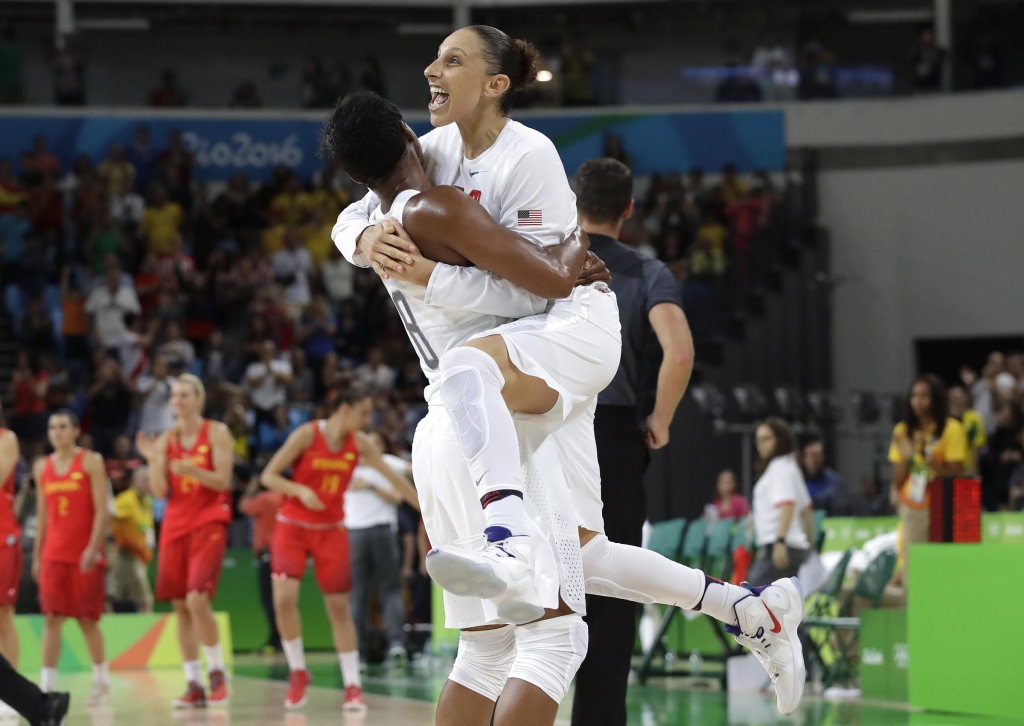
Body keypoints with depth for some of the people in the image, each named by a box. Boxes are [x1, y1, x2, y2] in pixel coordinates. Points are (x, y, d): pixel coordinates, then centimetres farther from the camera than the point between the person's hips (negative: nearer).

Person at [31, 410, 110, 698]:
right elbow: (42, 515, 14)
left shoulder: (91, 462, -3)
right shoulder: (42, 467, 10)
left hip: (85, 553, -3)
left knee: (86, 618, 3)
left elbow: (101, 510, -8)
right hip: (54, 553, 3)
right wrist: (37, 555, 9)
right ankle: (47, 683, -10)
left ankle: (101, 675, 21)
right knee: (51, 617, -7)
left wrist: (93, 547, -17)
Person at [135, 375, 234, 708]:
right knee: (180, 606, 2)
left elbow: (223, 481, -9)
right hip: (175, 524, 5)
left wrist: (192, 470, -26)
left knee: (197, 599, -19)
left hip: (208, 523, -5)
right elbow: (160, 492, 5)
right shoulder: (166, 439, 10)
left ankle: (217, 672, -4)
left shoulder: (217, 433, -1)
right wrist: (152, 460, -10)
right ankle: (193, 684, 7)